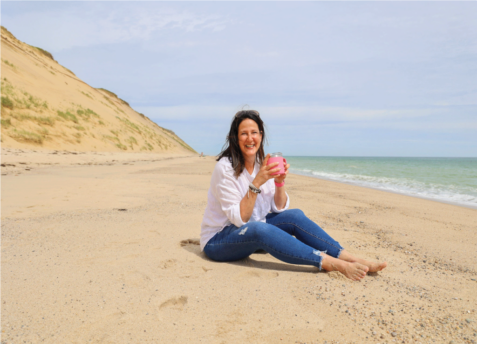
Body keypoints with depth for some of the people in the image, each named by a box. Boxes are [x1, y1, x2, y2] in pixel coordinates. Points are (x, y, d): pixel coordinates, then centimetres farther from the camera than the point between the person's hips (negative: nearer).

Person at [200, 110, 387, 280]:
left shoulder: (262, 163, 1)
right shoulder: (225, 168, -19)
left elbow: (279, 208, 1)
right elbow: (239, 218, -22)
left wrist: (280, 182, -16)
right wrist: (257, 183, -30)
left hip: (251, 230, 6)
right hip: (219, 240, -6)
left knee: (295, 215, -15)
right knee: (259, 228, -36)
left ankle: (350, 258, -15)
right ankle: (332, 264, -36)